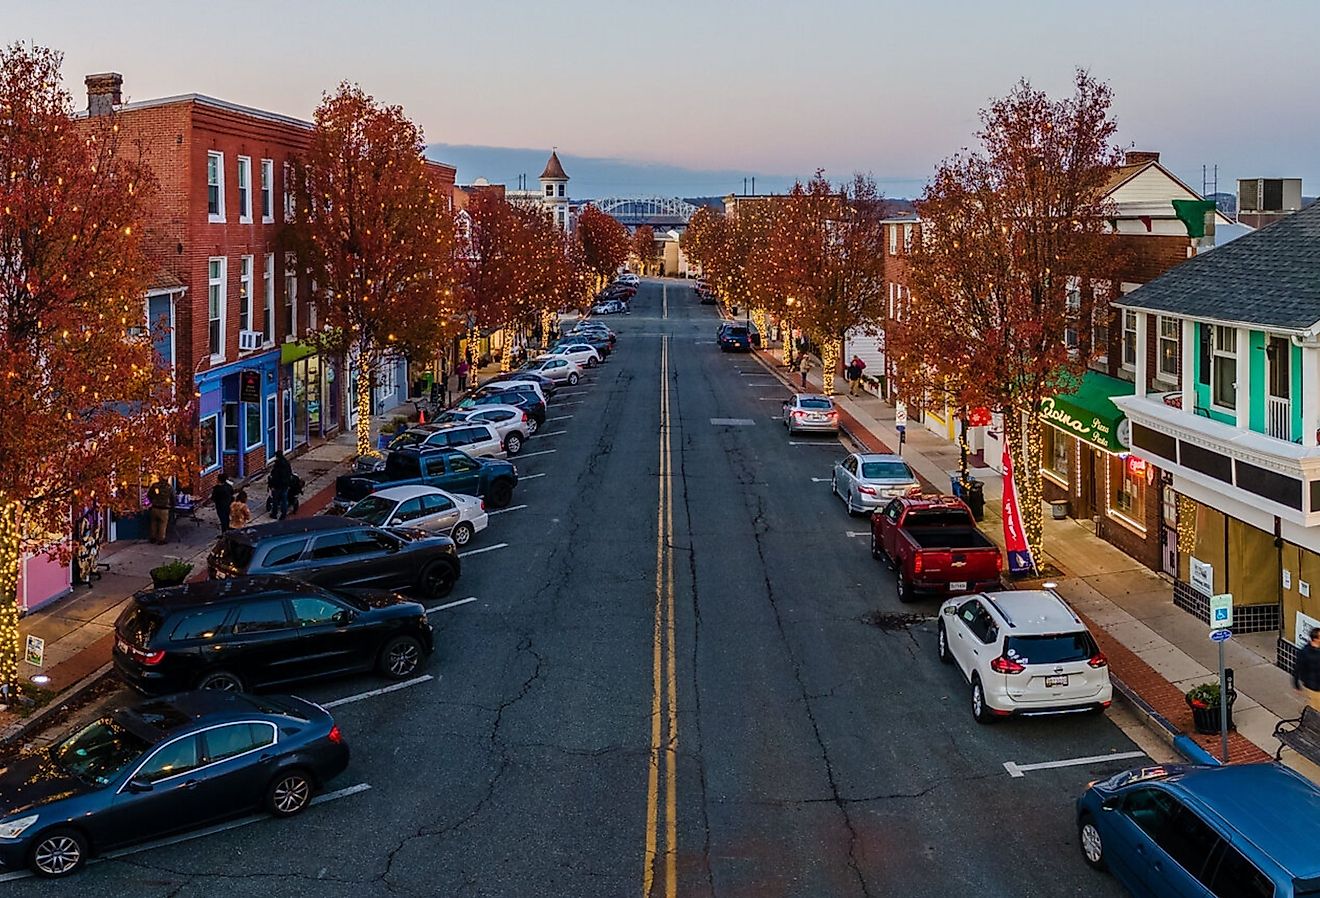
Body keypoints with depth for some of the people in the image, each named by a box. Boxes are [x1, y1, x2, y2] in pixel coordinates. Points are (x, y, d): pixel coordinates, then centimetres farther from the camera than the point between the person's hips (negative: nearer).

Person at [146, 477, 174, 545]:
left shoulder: (154, 485, -2)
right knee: (163, 524, 9)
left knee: (154, 523, 19)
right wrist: (172, 506, 19)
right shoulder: (170, 488, -6)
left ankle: (153, 539, 27)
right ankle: (161, 540, 12)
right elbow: (173, 499, 0)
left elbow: (149, 495, 6)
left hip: (154, 508, 3)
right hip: (164, 509, -3)